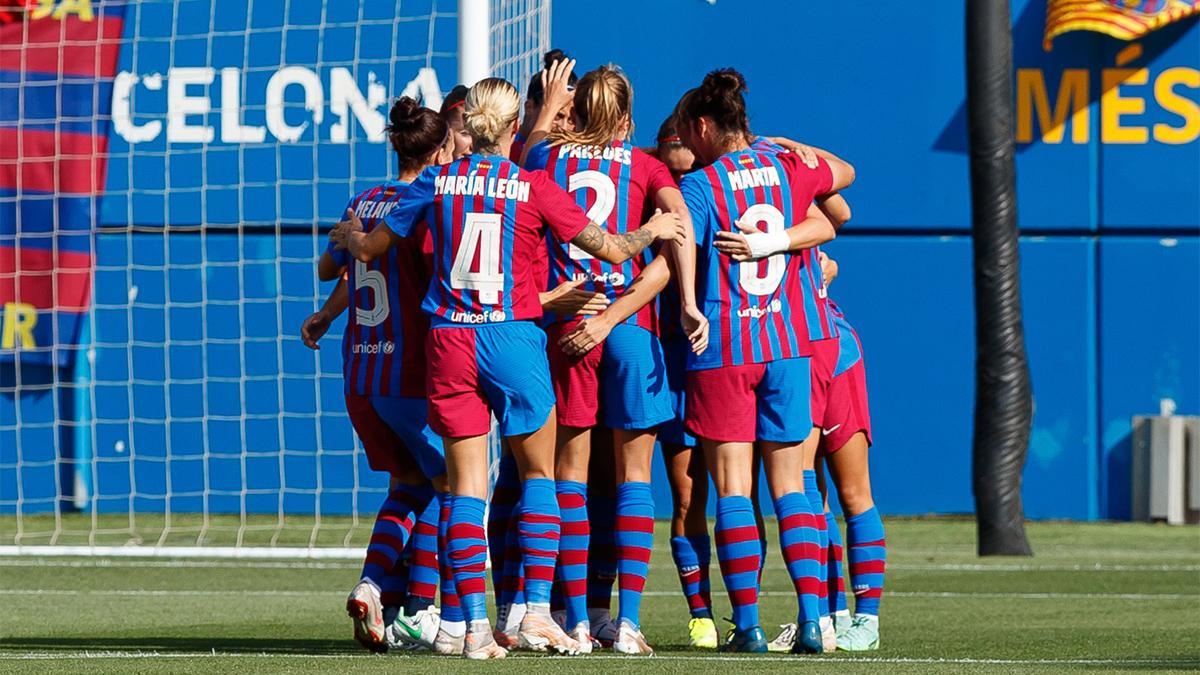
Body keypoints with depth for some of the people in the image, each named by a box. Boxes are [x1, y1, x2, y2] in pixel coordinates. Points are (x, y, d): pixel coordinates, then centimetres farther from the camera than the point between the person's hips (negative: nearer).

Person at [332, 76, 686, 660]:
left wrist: (348, 235, 35)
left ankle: (475, 624, -5)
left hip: (449, 341, 2)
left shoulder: (439, 181, 3)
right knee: (538, 471, 13)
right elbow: (607, 248, -4)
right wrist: (650, 233, 17)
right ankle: (536, 610, 3)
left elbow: (371, 249, 12)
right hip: (515, 337, -2)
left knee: (466, 484, 3)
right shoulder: (534, 186, -4)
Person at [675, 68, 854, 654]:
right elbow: (843, 173, 28)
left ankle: (747, 624, -5)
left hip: (722, 352, -4)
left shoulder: (699, 187, -7)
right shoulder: (787, 170, 7)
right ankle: (811, 619, -3)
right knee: (789, 487, 7)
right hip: (787, 343, 4)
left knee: (733, 489, -1)